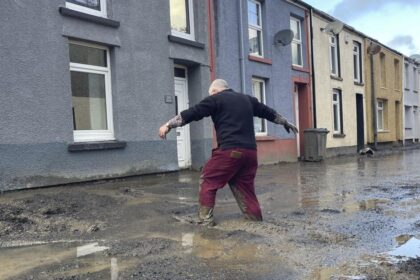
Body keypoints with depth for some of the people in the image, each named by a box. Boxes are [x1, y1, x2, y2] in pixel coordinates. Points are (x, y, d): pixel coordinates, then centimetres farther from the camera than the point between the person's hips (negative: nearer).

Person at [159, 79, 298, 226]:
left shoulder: (215, 99, 5)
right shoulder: (248, 99, 23)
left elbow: (192, 113, 2)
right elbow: (269, 112, 33)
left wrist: (168, 125, 6)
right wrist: (286, 123, 47)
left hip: (230, 151, -6)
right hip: (250, 151, 6)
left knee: (208, 181, 7)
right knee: (244, 186, 17)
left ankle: (205, 220, 6)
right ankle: (256, 220, 19)